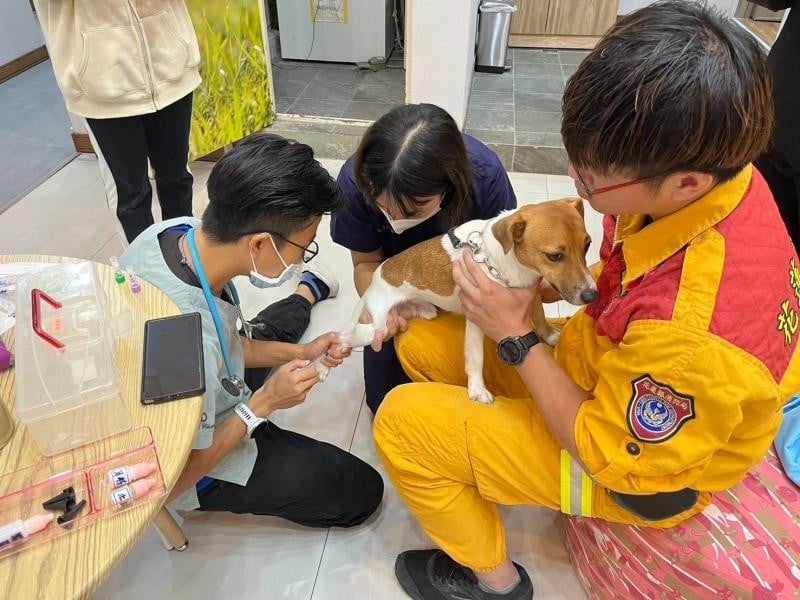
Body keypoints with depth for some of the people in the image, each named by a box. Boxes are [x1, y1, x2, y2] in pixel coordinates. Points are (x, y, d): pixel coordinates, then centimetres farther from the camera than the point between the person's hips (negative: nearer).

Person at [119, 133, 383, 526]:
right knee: (362, 492, 8)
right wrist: (263, 404, -23)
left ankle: (307, 292, 57)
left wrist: (298, 353, -8)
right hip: (201, 462, -6)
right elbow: (174, 480, -27)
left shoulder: (177, 230, -21)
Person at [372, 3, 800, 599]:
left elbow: (612, 456, -24)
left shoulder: (696, 332, -41)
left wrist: (516, 337, -22)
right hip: (602, 361, 8)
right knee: (422, 343, 4)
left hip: (639, 463, -7)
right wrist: (537, 285, -13)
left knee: (401, 422, -10)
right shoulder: (713, 169, -16)